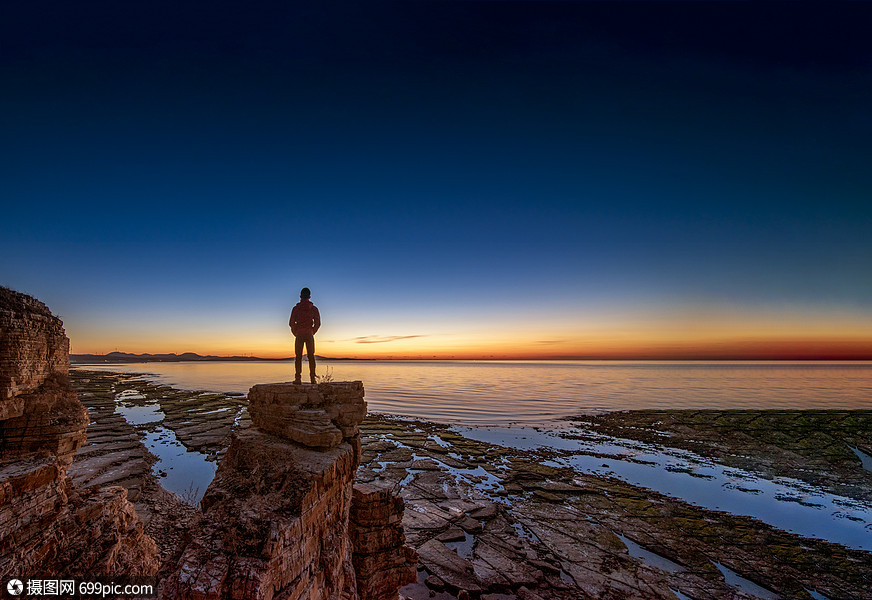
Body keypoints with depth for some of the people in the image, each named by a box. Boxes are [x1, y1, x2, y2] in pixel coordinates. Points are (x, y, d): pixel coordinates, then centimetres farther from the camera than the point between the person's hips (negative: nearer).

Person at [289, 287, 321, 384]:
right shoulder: (314, 308, 3)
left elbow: (291, 323, -2)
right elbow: (318, 323, -1)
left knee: (298, 356, 3)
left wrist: (295, 333, 9)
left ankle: (297, 378, -3)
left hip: (299, 335, 0)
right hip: (309, 335, 1)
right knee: (311, 356, 3)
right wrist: (312, 332, 10)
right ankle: (312, 378, 0)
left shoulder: (296, 308, 1)